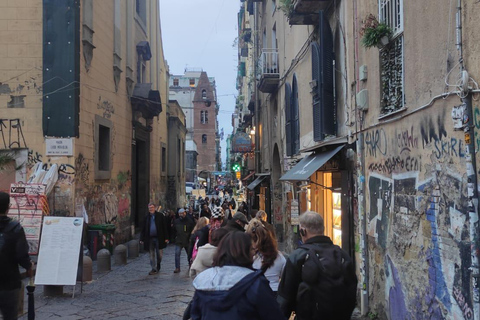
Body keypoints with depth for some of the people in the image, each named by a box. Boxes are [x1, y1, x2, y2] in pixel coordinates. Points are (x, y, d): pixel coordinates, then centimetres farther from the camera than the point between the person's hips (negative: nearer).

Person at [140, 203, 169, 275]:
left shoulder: (160, 216, -1)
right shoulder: (146, 217, 6)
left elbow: (165, 227, -1)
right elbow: (143, 229, 7)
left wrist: (166, 238, -6)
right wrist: (142, 239, 1)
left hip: (159, 238, -2)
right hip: (149, 238, 2)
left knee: (159, 254, 4)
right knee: (152, 255, 5)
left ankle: (158, 264, 31)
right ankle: (154, 269, 12)